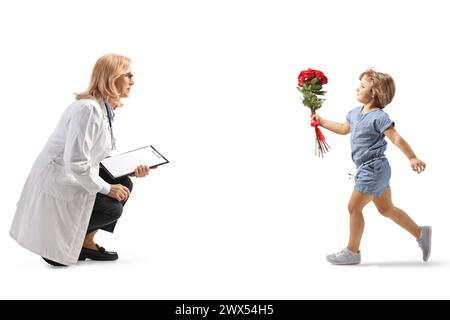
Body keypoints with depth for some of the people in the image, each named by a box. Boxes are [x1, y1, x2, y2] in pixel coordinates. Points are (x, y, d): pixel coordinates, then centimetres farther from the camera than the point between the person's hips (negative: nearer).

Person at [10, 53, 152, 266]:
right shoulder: (88, 109, -26)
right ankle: (55, 243, 3)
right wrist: (106, 188, -19)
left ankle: (85, 242, 10)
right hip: (57, 182, -10)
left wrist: (131, 169, -1)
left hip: (75, 177, 10)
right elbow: (75, 162, -30)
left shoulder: (105, 109, 5)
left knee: (124, 184, 1)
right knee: (112, 208, -13)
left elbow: (98, 157, 12)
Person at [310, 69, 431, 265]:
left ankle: (352, 251, 10)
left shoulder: (378, 117, -16)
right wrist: (321, 121, 26)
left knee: (354, 207, -2)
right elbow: (344, 129, 29)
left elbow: (396, 139, -22)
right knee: (386, 209, 16)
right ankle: (420, 233, 27)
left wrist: (412, 158, -29)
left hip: (373, 168, -9)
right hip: (368, 169, 9)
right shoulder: (355, 113, 11)